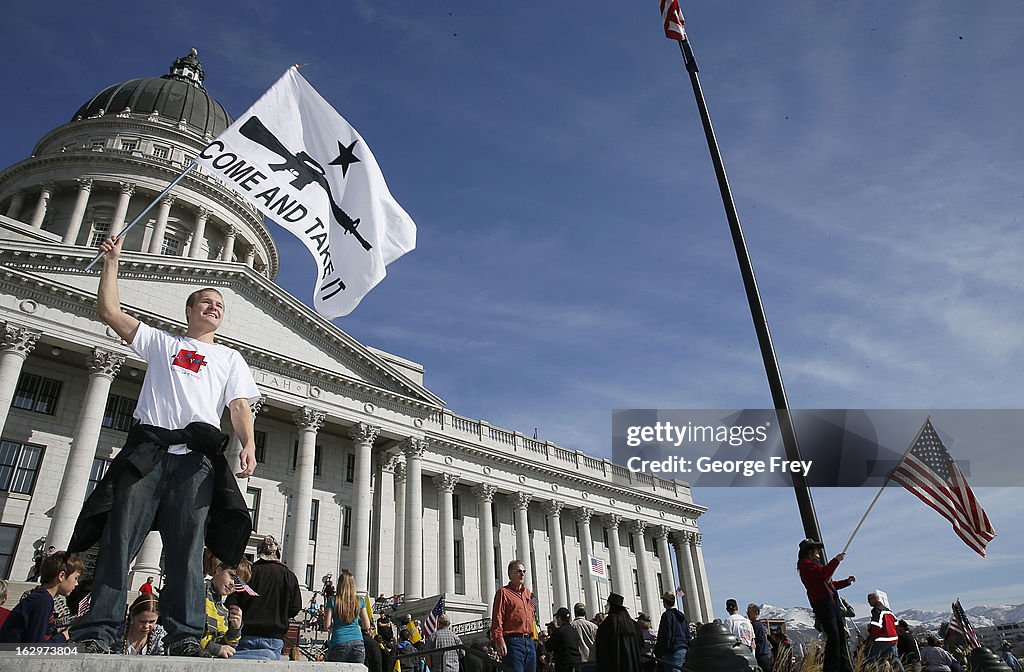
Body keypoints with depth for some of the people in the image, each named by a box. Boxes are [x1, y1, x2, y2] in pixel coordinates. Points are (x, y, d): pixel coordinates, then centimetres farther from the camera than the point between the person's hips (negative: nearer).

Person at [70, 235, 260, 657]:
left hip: (197, 456, 0)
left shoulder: (230, 358, 24)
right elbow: (110, 312, 17)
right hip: (147, 448, 1)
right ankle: (96, 633, -4)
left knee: (187, 547, -7)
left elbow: (239, 405, 11)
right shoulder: (160, 342, 25)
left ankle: (184, 637, -8)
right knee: (120, 539, -7)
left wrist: (248, 444, -7)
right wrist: (112, 261, 18)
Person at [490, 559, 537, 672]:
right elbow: (497, 618, -9)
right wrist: (499, 641, -19)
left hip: (529, 641, 7)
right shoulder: (503, 592, -1)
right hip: (513, 641, -7)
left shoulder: (528, 593, 21)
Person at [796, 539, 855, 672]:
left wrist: (846, 581, 24)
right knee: (833, 638, -12)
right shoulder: (805, 564, -3)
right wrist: (836, 560, -12)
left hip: (833, 602, 10)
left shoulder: (815, 564, 27)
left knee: (842, 636, 7)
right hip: (822, 603, -10)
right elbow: (823, 573, -19)